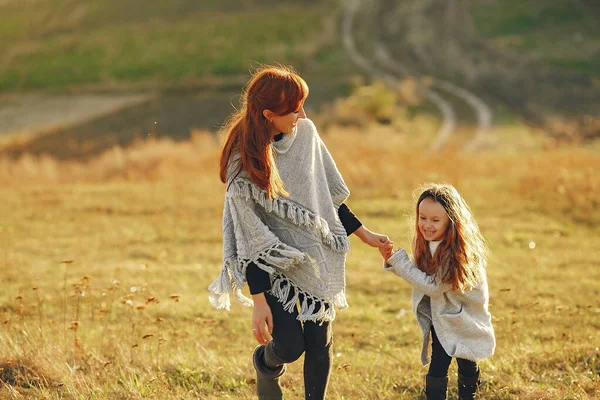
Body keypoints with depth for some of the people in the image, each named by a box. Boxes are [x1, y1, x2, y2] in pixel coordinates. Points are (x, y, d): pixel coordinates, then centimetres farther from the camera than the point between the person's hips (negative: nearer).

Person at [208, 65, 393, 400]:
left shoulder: (306, 133, -6)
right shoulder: (244, 161, -20)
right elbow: (250, 235, -18)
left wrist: (364, 233, 12)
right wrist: (259, 300, -17)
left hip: (318, 258, 4)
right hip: (274, 262, -4)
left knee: (320, 344, 5)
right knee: (290, 346, -7)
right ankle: (266, 365, 29)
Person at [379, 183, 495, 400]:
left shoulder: (456, 252, -29)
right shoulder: (426, 244, -6)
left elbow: (433, 286, -29)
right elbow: (420, 276, 1)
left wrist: (399, 262, -28)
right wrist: (392, 262, -16)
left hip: (464, 319, -5)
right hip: (440, 318, 5)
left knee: (467, 366, 12)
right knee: (437, 367, -3)